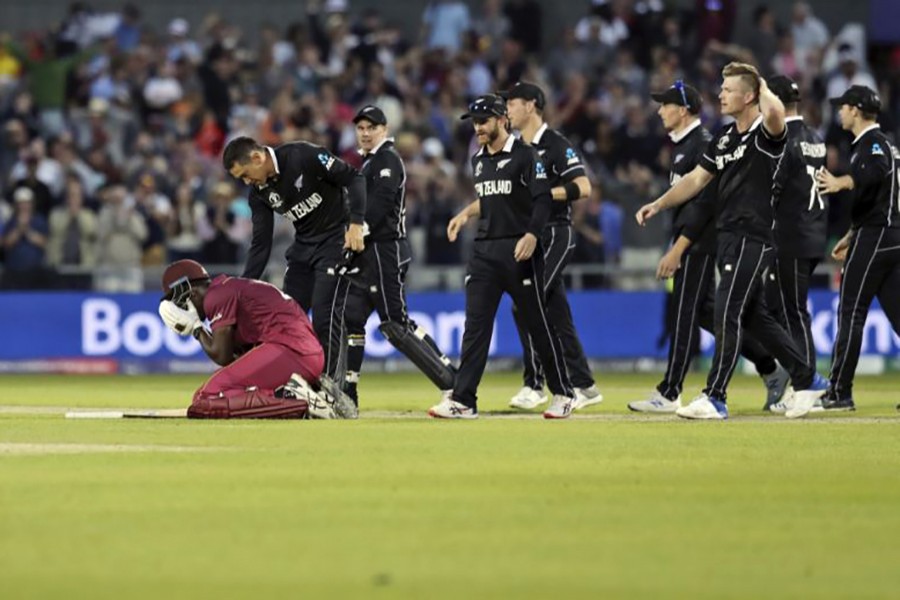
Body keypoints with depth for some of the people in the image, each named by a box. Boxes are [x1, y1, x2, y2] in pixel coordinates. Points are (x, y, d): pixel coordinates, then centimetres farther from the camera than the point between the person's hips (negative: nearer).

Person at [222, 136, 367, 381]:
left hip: (335, 240, -7)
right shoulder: (259, 192, 0)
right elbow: (260, 245, 2)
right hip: (302, 247, 7)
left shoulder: (304, 156, -20)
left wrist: (356, 224, -25)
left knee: (325, 317, -13)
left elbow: (353, 178, -16)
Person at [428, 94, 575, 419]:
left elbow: (543, 200, -14)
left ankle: (563, 394, 12)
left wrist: (532, 235, -26)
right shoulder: (478, 160, 15)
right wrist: (466, 214, 15)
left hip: (519, 250, -6)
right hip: (484, 251, 6)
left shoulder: (525, 155, -7)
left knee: (538, 324, 0)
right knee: (475, 325, 0)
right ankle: (462, 400, -3)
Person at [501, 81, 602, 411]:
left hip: (555, 235, -8)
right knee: (557, 314, 8)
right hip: (529, 237, 8)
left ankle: (534, 384, -11)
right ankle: (584, 386, 14)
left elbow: (582, 187, -17)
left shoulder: (556, 145, -9)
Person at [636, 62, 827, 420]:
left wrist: (763, 89, -16)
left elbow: (775, 113, -37)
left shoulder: (765, 134, -12)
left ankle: (714, 398, -7)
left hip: (753, 238, -9)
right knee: (754, 316, 13)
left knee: (727, 313, -10)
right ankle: (807, 381, 23)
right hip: (729, 238, 9)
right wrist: (658, 205, 12)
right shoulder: (725, 139, 15)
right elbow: (697, 179, 20)